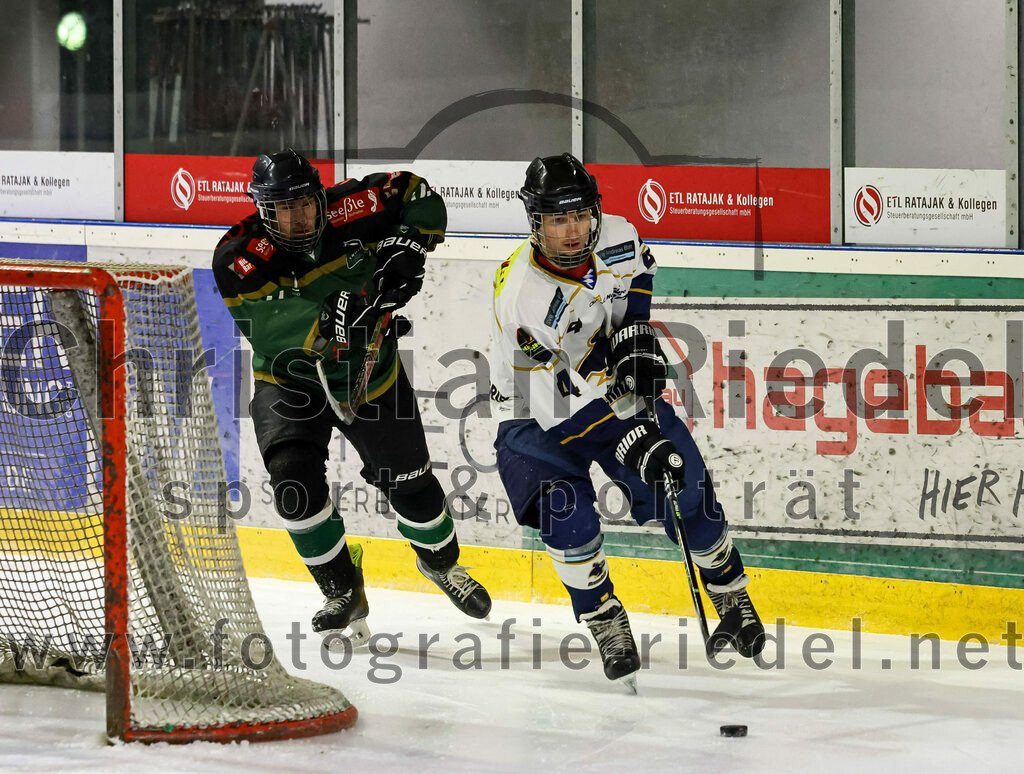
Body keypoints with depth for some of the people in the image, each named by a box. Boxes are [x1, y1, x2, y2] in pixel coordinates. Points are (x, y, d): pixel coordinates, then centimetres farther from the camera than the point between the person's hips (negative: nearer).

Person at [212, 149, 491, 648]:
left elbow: (419, 196, -6)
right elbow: (270, 327, -39)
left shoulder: (346, 212, -19)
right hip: (289, 382, -2)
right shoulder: (238, 258, -25)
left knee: (411, 484, 9)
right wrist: (336, 316, -53)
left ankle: (441, 560, 42)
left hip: (369, 373, 2)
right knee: (294, 479, -23)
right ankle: (344, 594, -4)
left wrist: (406, 244, -24)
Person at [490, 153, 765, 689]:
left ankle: (731, 596, 19)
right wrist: (630, 442, -39)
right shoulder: (519, 297, -32)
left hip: (614, 385, 4)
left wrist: (637, 334, -3)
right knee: (566, 514, -25)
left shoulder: (615, 238, -16)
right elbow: (561, 399, -33)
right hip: (537, 415, -4)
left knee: (686, 492, -5)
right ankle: (605, 624, -4)